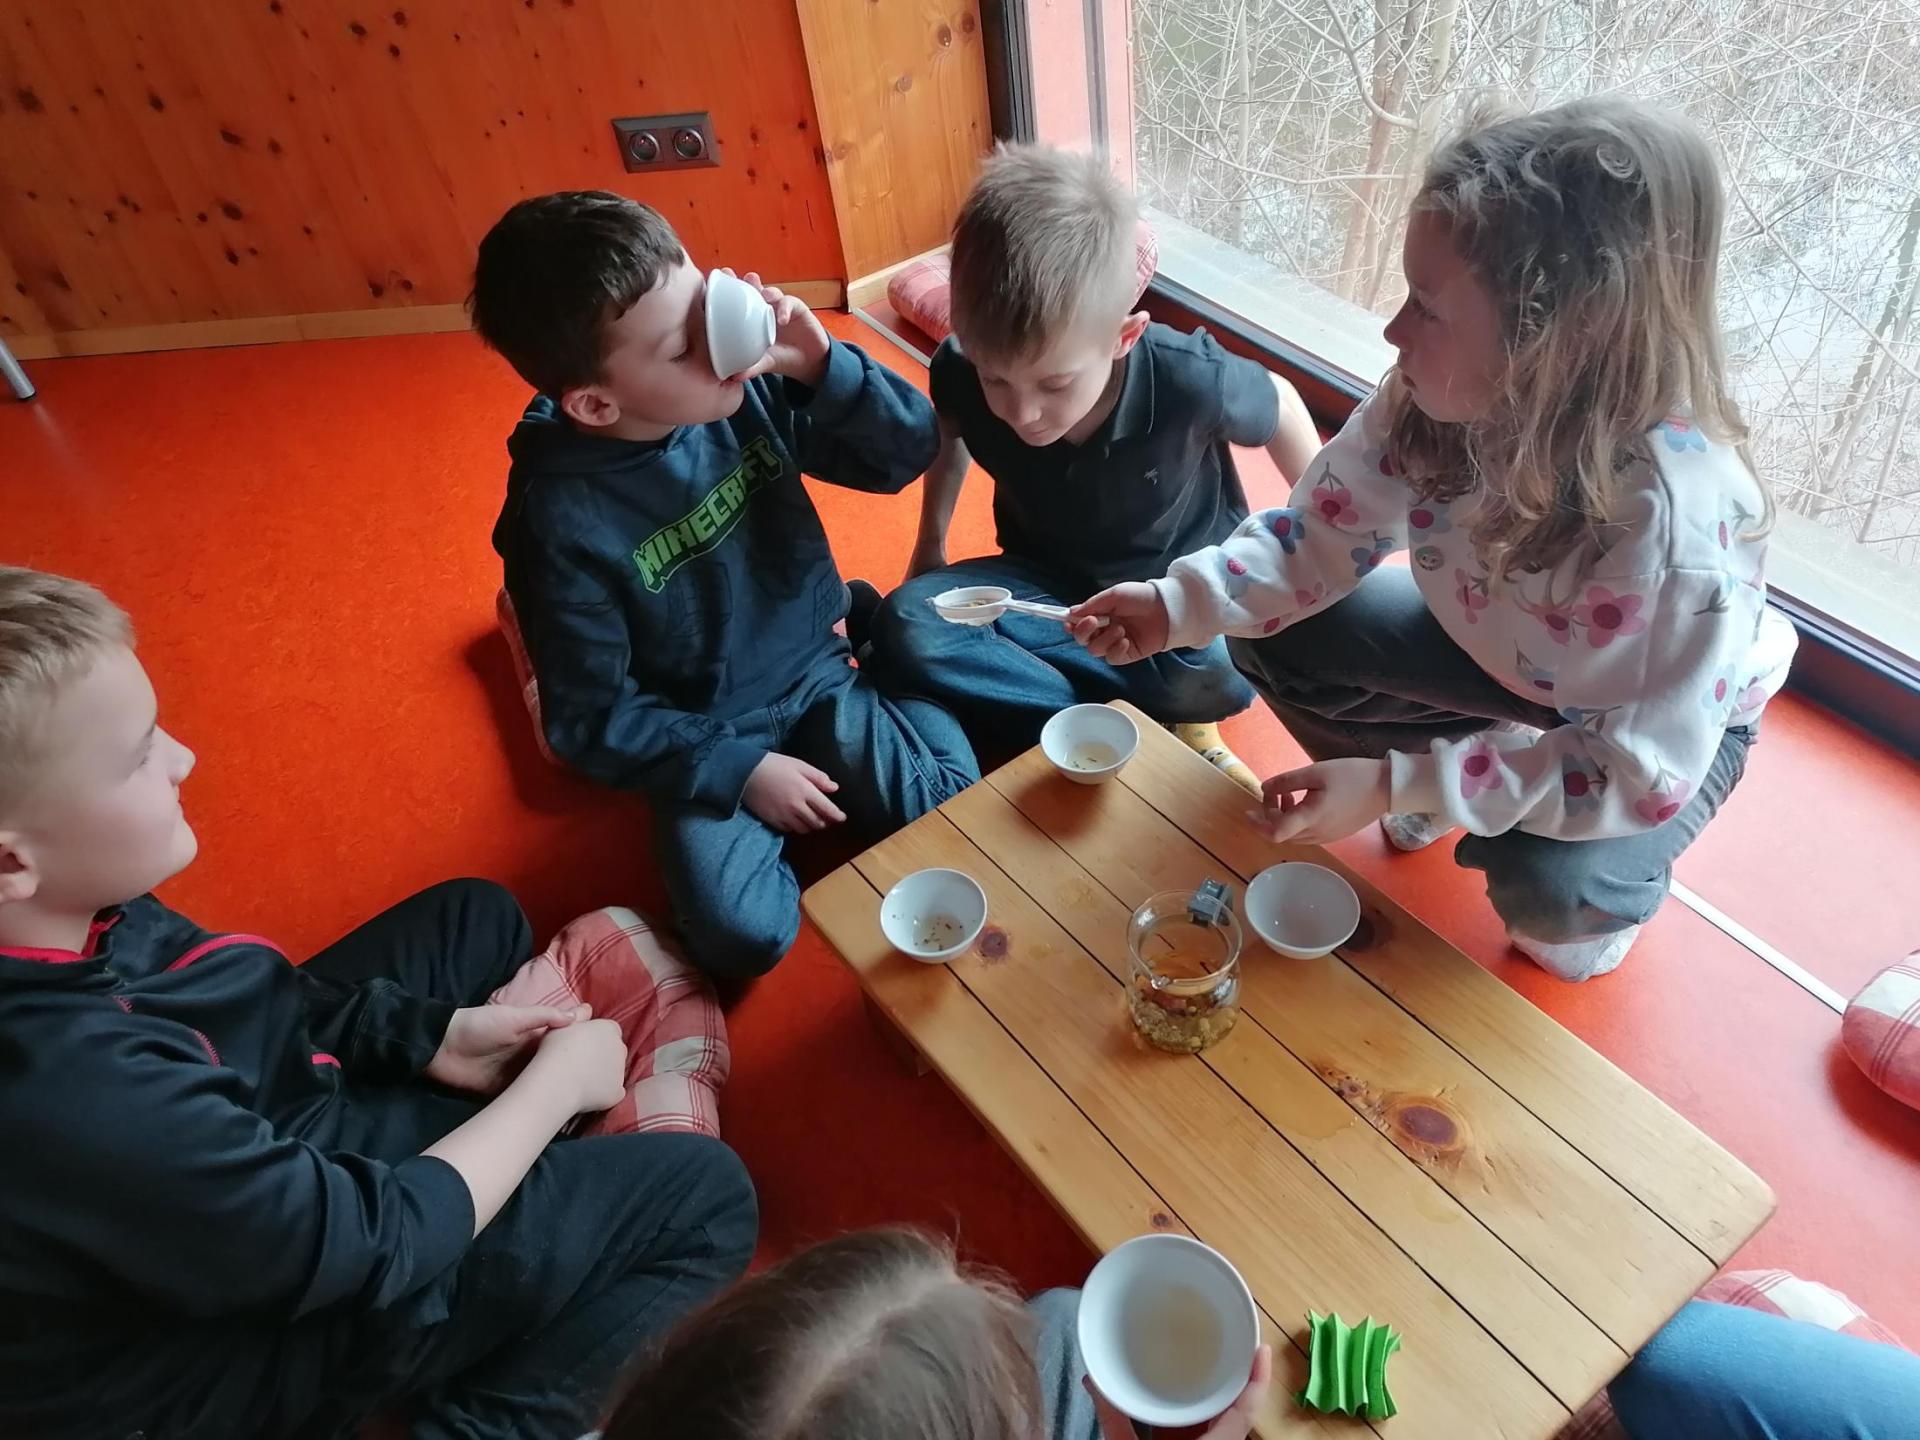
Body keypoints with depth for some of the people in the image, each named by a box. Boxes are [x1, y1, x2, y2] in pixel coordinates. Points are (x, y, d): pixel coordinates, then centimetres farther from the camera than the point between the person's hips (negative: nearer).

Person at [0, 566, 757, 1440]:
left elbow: (237, 1001, 2)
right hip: (248, 1340, -7)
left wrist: (432, 1033, -6)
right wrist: (555, 1081, -14)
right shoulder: (82, 1107, -42)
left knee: (474, 916, 16)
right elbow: (377, 1240, -28)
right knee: (703, 1194, -9)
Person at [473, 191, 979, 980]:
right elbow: (591, 720, -13)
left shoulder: (750, 388, -14)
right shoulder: (560, 519, -23)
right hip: (707, 735, -3)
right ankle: (748, 820, 9)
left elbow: (909, 451, -6)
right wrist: (739, 771, -17)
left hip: (819, 672, 3)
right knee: (744, 935, -21)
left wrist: (822, 366, -23)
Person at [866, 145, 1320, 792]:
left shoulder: (1189, 382, -31)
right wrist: (929, 545, 7)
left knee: (1224, 675, -36)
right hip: (1048, 578, 3)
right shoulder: (962, 373, -22)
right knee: (907, 627, -25)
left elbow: (1280, 408, -7)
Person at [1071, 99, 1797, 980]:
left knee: (1545, 885, -31)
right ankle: (1427, 803, 16)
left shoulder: (1675, 516, -42)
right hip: (1501, 649, 5)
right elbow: (1326, 532, -14)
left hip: (1677, 721, -5)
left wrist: (1399, 785, -38)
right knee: (1273, 639, -9)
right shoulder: (1438, 395, -26)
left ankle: (1593, 911, 9)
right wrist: (1178, 604, -29)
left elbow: (1644, 772, -35)